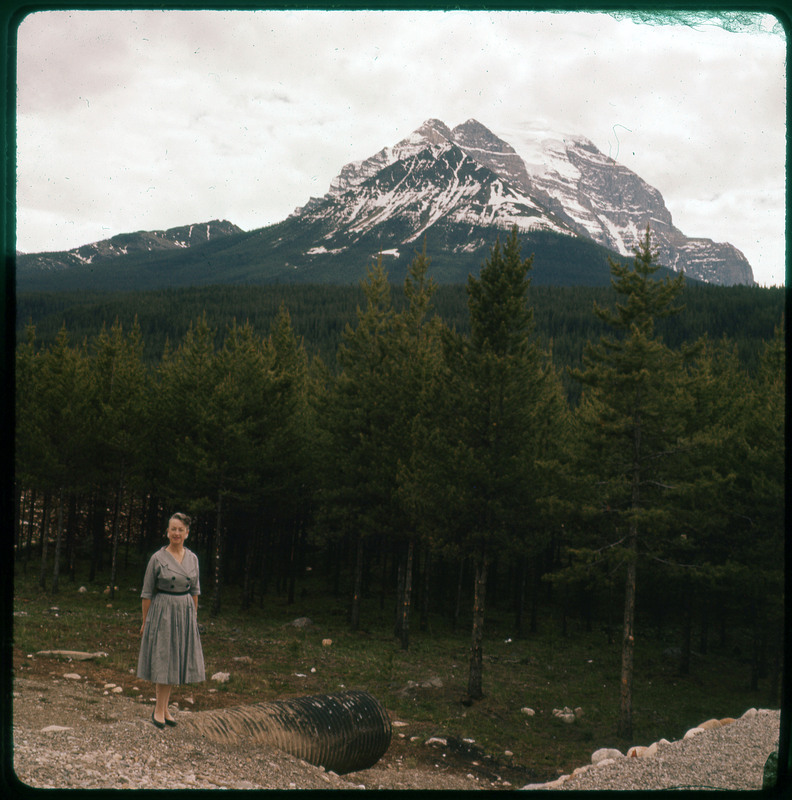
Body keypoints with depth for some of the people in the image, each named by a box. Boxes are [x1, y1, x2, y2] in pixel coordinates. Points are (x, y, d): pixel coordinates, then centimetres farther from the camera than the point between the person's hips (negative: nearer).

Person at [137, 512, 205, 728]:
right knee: (163, 659, -2)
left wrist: (194, 616, 13)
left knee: (175, 661, 9)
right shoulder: (157, 558, -7)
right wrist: (145, 621, -3)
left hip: (185, 613, 4)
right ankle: (159, 709, 7)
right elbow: (147, 592, -3)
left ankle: (163, 708, 18)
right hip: (162, 611, -4)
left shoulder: (192, 558, 5)